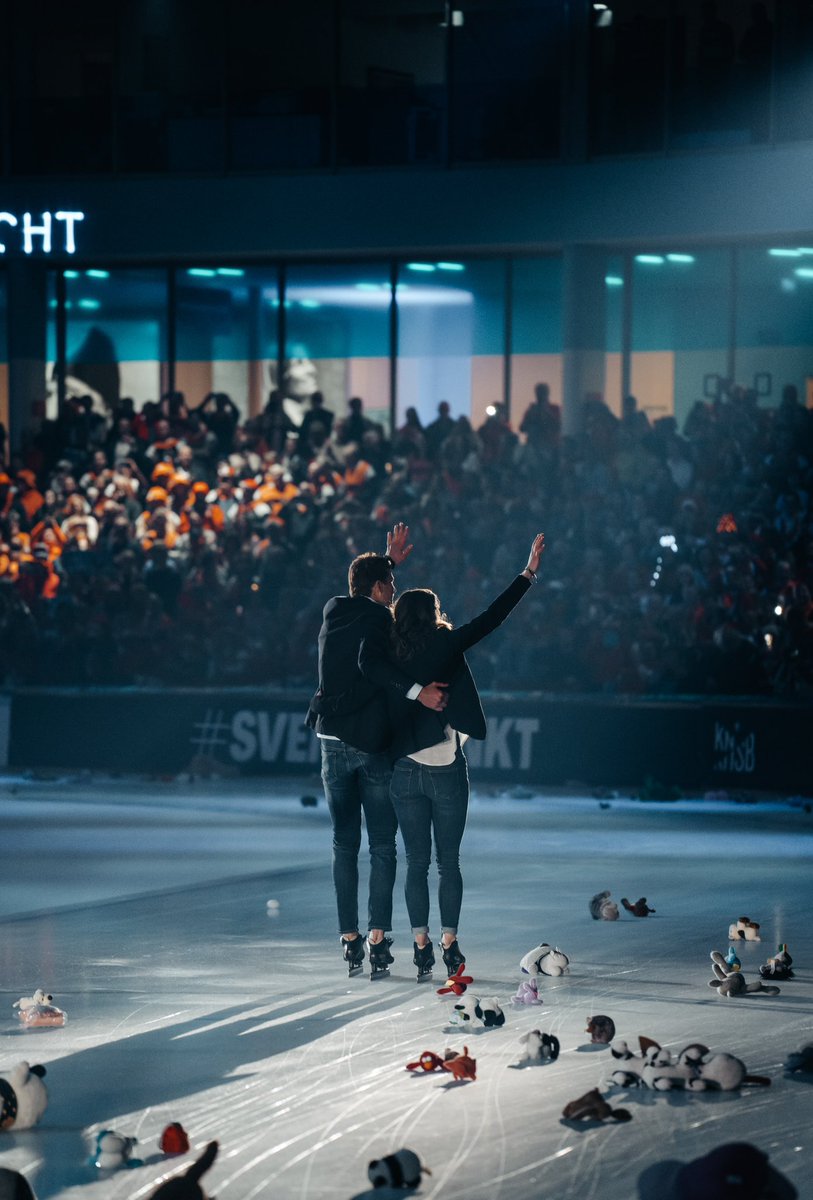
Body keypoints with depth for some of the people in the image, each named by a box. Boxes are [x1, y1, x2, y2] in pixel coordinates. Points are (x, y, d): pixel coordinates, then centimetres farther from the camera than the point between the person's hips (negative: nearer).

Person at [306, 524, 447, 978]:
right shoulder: (379, 619, -11)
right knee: (383, 847, 2)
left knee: (344, 846, 9)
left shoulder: (333, 614, 7)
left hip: (334, 744, 5)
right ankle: (378, 939, -5)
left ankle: (350, 941, 7)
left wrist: (389, 561, 35)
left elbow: (362, 598, 31)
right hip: (373, 745, -5)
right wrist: (417, 690, -36)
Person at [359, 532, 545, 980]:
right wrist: (528, 574, -4)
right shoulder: (444, 648, -10)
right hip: (447, 770, -3)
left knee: (416, 863, 8)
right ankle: (449, 945, 7)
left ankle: (421, 945, 6)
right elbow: (490, 619, -9)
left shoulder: (384, 655, -2)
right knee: (448, 862, 7)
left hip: (406, 771, 3)